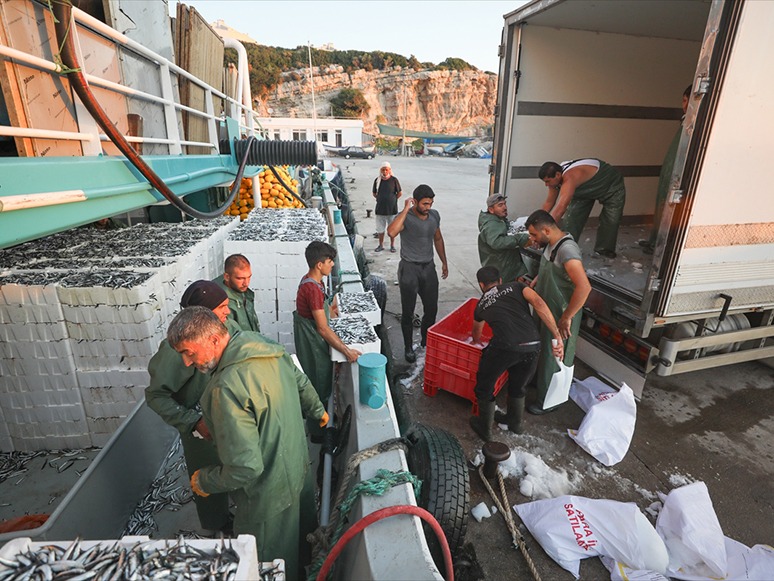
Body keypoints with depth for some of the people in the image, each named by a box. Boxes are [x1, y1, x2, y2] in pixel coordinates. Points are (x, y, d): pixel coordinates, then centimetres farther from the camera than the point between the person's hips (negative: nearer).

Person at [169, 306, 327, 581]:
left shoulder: (226, 389, -36)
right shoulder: (268, 347, -9)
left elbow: (245, 468, -32)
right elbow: (302, 384, 9)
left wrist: (204, 481, -12)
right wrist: (318, 411, 28)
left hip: (269, 494, -9)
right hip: (299, 466, 9)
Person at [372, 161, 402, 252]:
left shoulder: (394, 180, -5)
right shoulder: (377, 180, 3)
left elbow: (400, 193, 2)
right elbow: (374, 194, 14)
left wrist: (392, 199, 4)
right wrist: (382, 199, 6)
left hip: (392, 209, -2)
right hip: (380, 209, 2)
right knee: (380, 228, 10)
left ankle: (392, 245, 21)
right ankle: (381, 245, 24)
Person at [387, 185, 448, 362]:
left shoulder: (434, 215, 3)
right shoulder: (405, 217, -16)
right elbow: (391, 232, -38)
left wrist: (444, 262, 17)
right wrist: (406, 209, -31)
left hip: (428, 267, 5)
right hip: (409, 269, -5)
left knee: (432, 309, 13)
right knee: (408, 312, 6)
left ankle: (427, 341, 37)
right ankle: (409, 348, 24)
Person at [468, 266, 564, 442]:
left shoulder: (481, 304, 24)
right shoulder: (516, 286, 22)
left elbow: (476, 332, 44)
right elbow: (539, 304, 1)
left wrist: (477, 342, 68)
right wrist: (557, 337, 0)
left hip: (505, 347, -3)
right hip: (533, 346, 3)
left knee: (484, 387, 22)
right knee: (517, 386, 28)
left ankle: (485, 429, 37)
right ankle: (515, 422, 50)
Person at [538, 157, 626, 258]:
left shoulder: (569, 177, -47)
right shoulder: (555, 176, -19)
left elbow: (560, 209, -55)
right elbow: (549, 203, -8)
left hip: (612, 186, -7)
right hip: (587, 190, 7)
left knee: (610, 220, -12)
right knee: (571, 216, -6)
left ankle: (605, 249, 7)